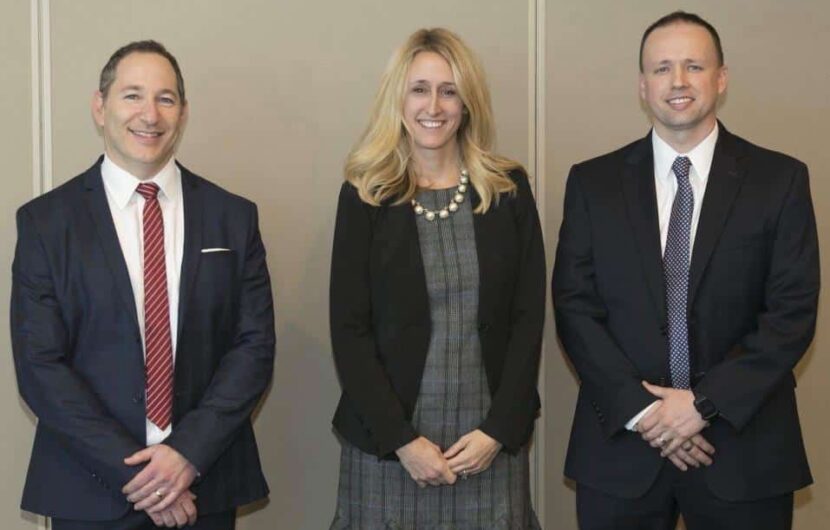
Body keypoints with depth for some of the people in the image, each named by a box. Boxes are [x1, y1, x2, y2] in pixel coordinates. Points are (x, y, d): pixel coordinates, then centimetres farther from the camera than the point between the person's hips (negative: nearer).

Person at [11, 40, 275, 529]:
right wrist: (130, 471, -13)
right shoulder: (45, 221, -2)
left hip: (207, 484, 2)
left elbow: (255, 345, -1)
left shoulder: (233, 216, 2)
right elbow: (39, 365, -7)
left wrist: (189, 452, -12)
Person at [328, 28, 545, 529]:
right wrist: (401, 439, -11)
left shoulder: (509, 187, 2)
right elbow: (350, 330, -4)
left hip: (490, 436, 1)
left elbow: (529, 315, 1)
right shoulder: (365, 195, -2)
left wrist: (498, 429, -7)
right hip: (387, 437, -1)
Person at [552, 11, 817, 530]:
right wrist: (639, 408, -11)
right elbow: (575, 307, -1)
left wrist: (706, 402, -12)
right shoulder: (593, 182, 3)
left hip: (743, 446, -1)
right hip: (621, 443, 1)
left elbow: (794, 311, -5)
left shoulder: (780, 179, -1)